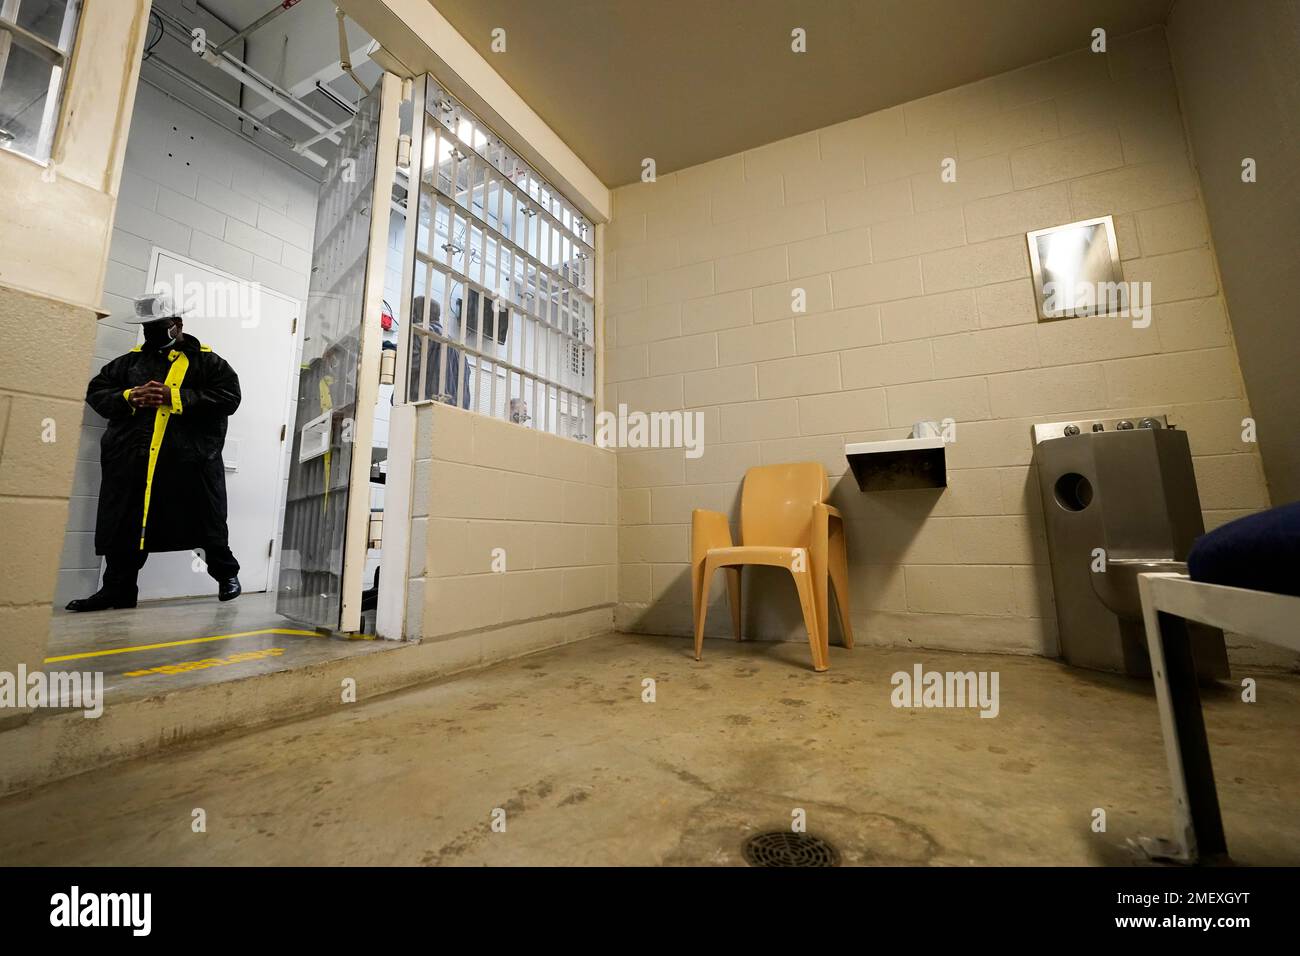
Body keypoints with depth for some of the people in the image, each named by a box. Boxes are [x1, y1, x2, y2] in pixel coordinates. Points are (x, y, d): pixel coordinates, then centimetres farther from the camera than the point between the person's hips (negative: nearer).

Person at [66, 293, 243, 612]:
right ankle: (117, 589, 19)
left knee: (208, 522, 5)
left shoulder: (207, 361, 4)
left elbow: (230, 397, -9)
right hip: (131, 460, 5)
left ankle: (226, 573, 22)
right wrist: (129, 397, -3)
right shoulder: (131, 360, 19)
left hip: (192, 460, -4)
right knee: (124, 527, 8)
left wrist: (175, 397, -14)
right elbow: (95, 391, 18)